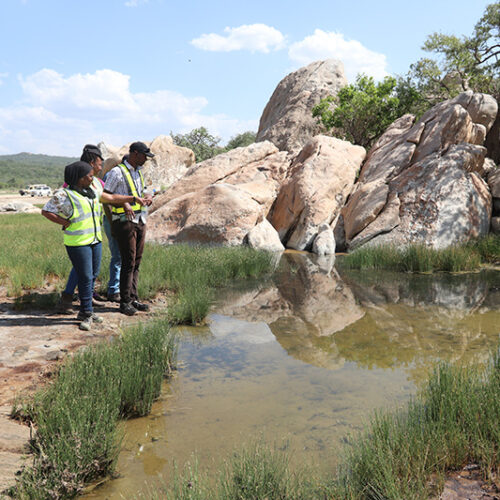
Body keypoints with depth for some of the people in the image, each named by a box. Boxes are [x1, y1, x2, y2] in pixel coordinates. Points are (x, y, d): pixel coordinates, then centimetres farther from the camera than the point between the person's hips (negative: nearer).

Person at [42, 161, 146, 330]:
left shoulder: (92, 191, 12)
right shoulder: (64, 195, -9)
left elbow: (111, 198, 20)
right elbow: (45, 211, -7)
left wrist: (133, 198, 18)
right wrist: (65, 223, -12)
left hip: (95, 240, 7)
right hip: (78, 243, -7)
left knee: (93, 276, 10)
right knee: (85, 278, -7)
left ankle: (85, 312, 21)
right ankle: (87, 314, 4)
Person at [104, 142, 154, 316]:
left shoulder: (138, 172, 17)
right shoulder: (117, 172, -8)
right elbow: (105, 195, -11)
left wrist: (149, 198, 6)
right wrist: (124, 205, -22)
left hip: (140, 221, 8)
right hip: (124, 221, -8)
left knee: (136, 262, 9)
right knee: (128, 263, -7)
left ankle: (133, 299, 16)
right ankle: (125, 302, 1)